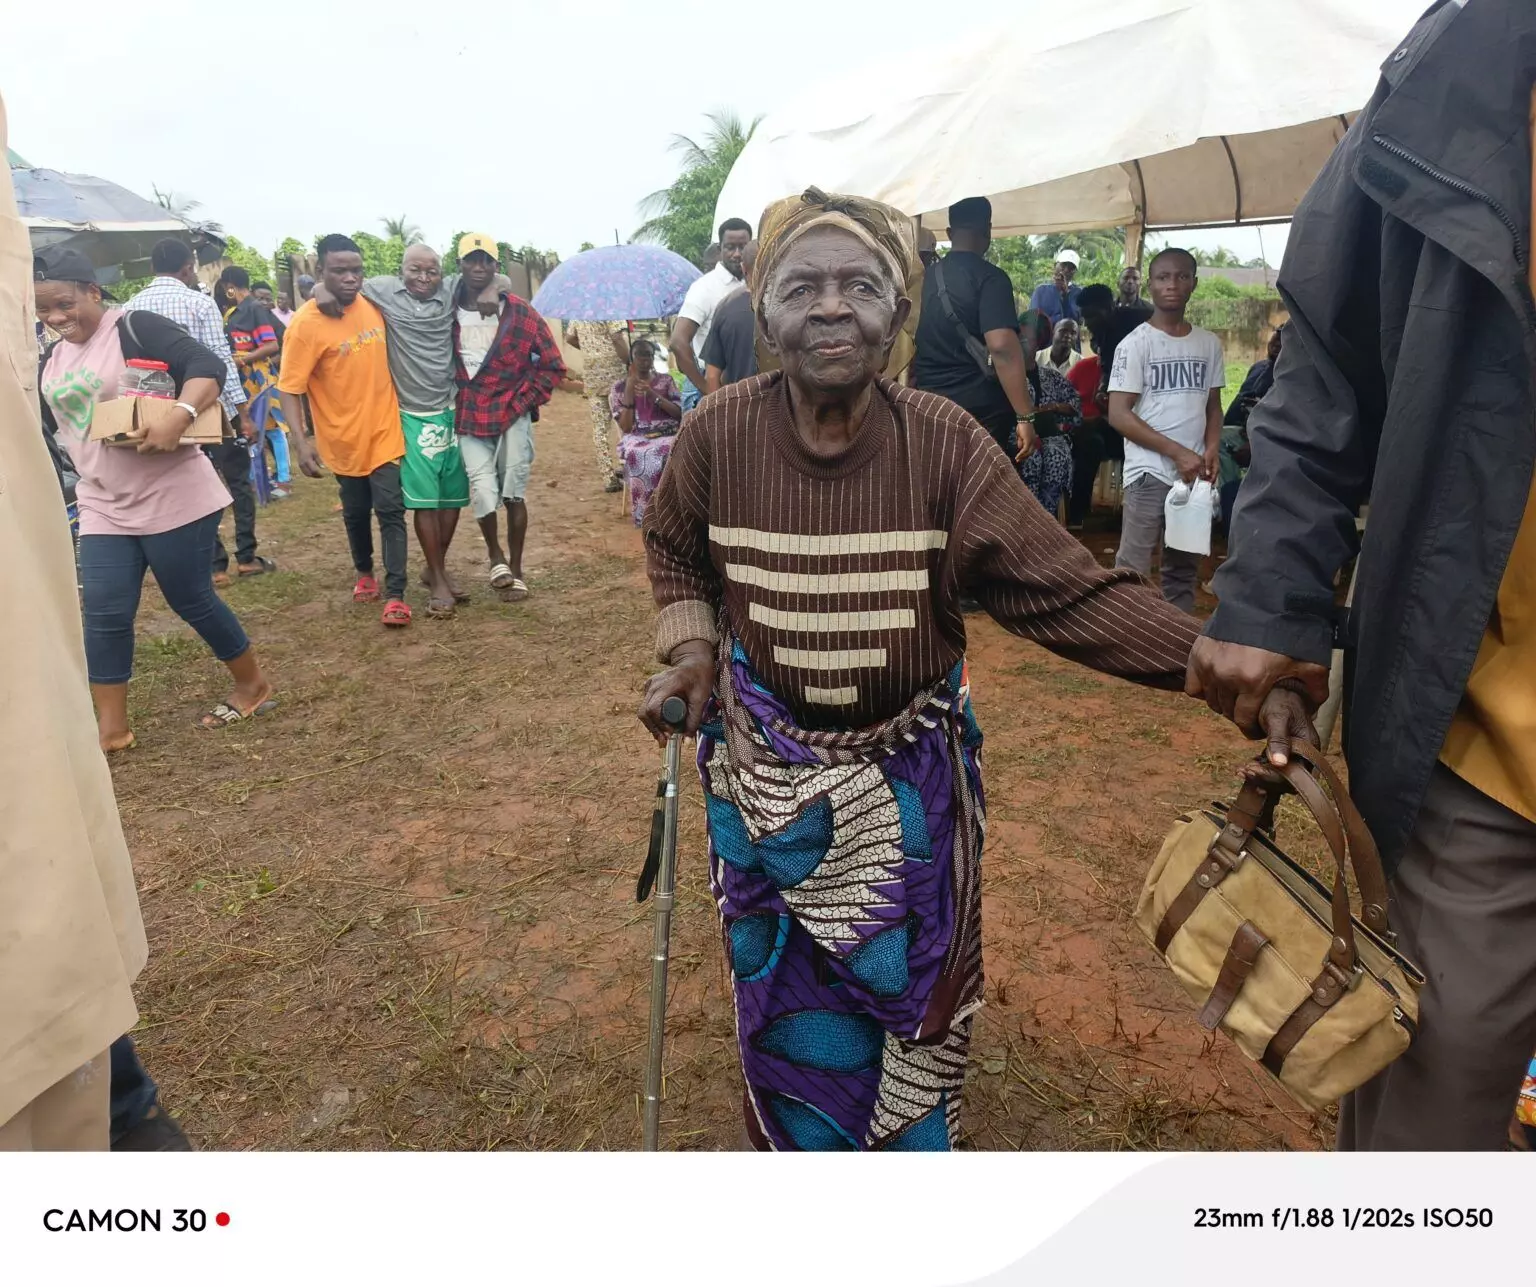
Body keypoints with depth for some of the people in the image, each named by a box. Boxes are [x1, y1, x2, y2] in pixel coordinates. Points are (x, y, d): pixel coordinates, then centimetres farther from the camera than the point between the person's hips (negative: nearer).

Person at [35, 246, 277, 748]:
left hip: (173, 498, -7)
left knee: (192, 600, 3)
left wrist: (178, 414, -37)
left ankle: (254, 685, 23)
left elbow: (208, 366, -23)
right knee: (103, 614, 3)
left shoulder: (135, 328, -10)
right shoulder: (53, 358, 13)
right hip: (103, 508, 7)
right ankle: (111, 727, 12)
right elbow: (53, 425, 24)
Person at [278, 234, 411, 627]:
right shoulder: (306, 323, -16)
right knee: (356, 512, 15)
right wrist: (301, 441, -26)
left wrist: (399, 406, 17)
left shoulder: (373, 305, -1)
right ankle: (364, 573, 37)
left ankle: (395, 595, -5)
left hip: (384, 431, 2)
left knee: (390, 511, -5)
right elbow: (290, 388, -16)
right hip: (343, 437, -2)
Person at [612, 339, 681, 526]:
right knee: (640, 457, -38)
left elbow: (678, 413, 4)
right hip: (636, 439, -1)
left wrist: (653, 395, -8)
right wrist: (629, 391, -6)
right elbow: (626, 427, 0)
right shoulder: (619, 387, 10)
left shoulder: (666, 380, 15)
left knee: (667, 454, -37)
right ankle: (645, 515, -28)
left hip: (667, 435, 1)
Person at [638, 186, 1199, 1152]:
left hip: (910, 776, 0)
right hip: (767, 770, 1)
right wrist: (691, 646, -7)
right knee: (789, 995, 16)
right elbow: (673, 549, 8)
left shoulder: (946, 444, -16)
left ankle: (913, 1141, 48)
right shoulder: (721, 433, -12)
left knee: (912, 990, 14)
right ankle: (798, 1143, 48)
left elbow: (1065, 589, -20)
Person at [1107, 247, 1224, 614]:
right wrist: (1178, 452, -16)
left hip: (1195, 472, 6)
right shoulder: (1135, 343, -5)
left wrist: (1211, 450, -3)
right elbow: (1118, 414, -12)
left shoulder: (1209, 344, 11)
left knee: (1184, 568, 12)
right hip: (1150, 472, -5)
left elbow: (1213, 405, 18)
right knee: (1132, 570, -5)